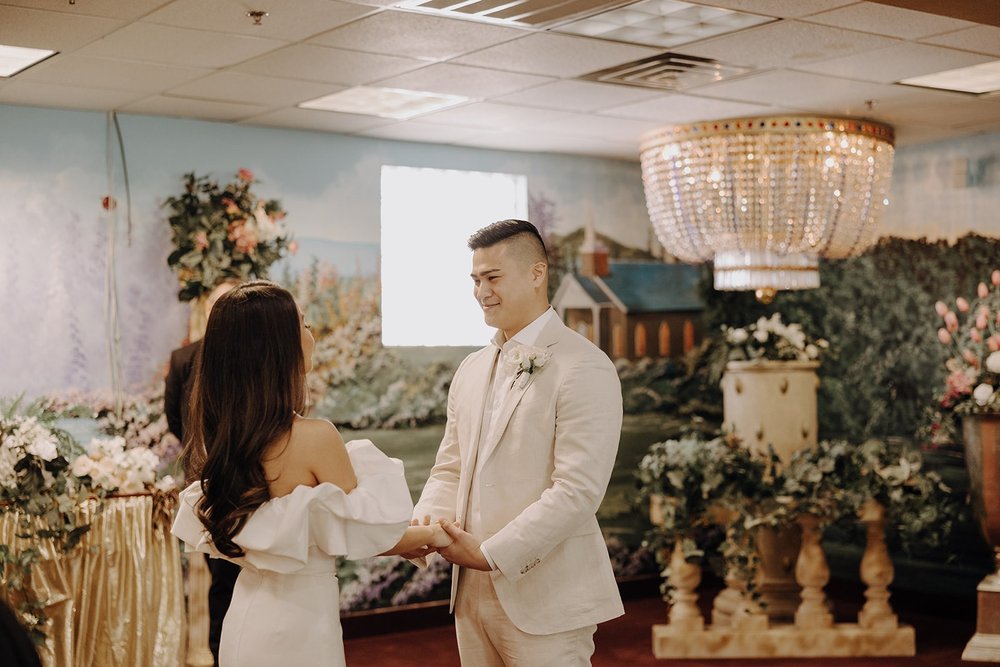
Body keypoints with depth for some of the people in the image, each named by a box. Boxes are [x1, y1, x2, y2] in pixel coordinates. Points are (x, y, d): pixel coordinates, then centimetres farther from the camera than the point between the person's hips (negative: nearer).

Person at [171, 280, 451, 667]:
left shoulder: (224, 436, -2)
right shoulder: (314, 437, -23)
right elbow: (363, 535, -11)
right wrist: (432, 535, 6)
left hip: (244, 617, 7)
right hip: (298, 625, -7)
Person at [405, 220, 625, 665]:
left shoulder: (584, 369, -12)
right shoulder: (472, 370, 12)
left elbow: (578, 491, -18)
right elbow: (450, 469, 14)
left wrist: (491, 553, -18)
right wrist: (424, 523, -6)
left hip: (544, 598, -6)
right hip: (472, 592, 7)